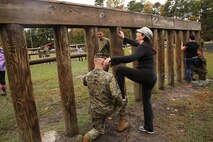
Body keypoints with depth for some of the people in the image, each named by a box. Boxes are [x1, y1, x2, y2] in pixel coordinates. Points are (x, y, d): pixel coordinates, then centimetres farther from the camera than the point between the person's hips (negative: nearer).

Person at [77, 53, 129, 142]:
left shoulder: (87, 76, -9)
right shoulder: (109, 76, -26)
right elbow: (116, 95, -28)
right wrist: (121, 104, -8)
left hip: (94, 110, 4)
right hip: (109, 109, -4)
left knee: (98, 130, 27)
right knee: (122, 99, 23)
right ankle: (122, 124, 29)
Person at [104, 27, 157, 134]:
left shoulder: (143, 47, -15)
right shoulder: (145, 45, 15)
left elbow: (131, 58, -34)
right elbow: (135, 43, 37)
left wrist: (112, 59, -37)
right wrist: (124, 38, 46)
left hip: (145, 75, -10)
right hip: (150, 77, 10)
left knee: (119, 70, -8)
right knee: (146, 102, 17)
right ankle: (149, 128, 28)